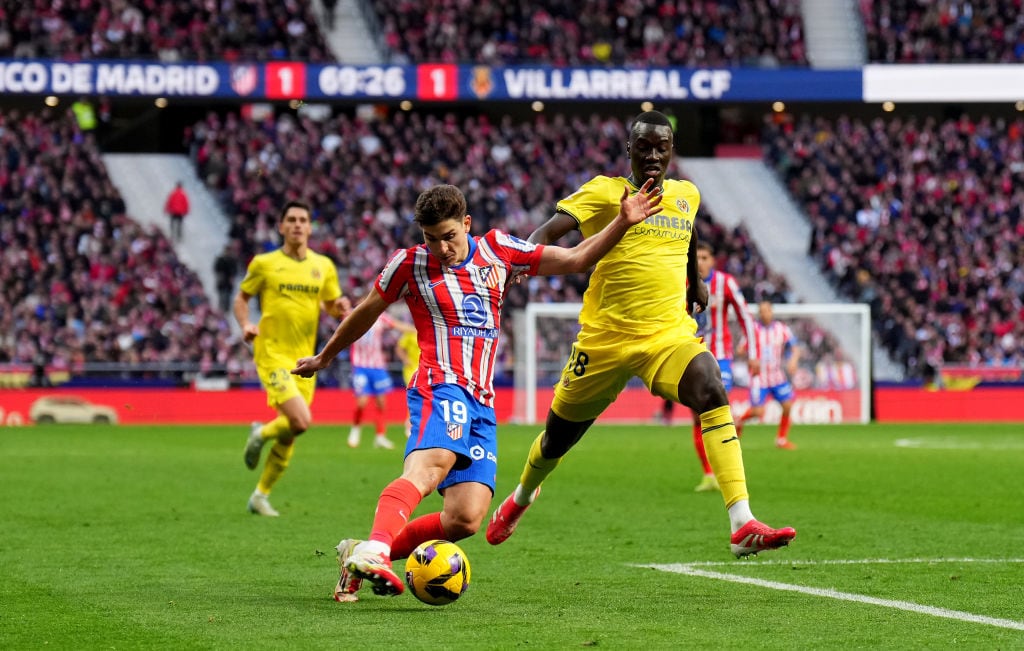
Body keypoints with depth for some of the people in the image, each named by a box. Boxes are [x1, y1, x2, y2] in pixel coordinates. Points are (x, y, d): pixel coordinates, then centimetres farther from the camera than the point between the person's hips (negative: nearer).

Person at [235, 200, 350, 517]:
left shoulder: (324, 266, 10)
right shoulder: (264, 264, 0)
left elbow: (332, 306, 17)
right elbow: (241, 298, 10)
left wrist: (340, 308, -7)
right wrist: (246, 325, -9)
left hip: (304, 357, 5)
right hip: (272, 354, -5)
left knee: (289, 436, 6)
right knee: (301, 421, -22)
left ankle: (260, 496, 23)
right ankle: (261, 434, 10)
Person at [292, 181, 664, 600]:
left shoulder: (497, 252, 13)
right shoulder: (410, 265, 5)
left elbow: (576, 259, 15)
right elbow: (366, 313, 20)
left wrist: (622, 223, 2)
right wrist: (323, 359, 32)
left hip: (481, 403, 5)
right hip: (441, 388, -5)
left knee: (465, 519, -13)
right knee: (429, 468, -38)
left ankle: (360, 554, -4)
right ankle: (373, 550, -60)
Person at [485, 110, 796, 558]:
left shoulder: (686, 196, 8)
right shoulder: (605, 192, -7)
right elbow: (547, 233, -19)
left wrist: (696, 281, 37)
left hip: (671, 333, 2)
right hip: (605, 336, -2)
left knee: (712, 394, -27)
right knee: (560, 435, 14)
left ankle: (743, 527, -34)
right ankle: (521, 497, 50)